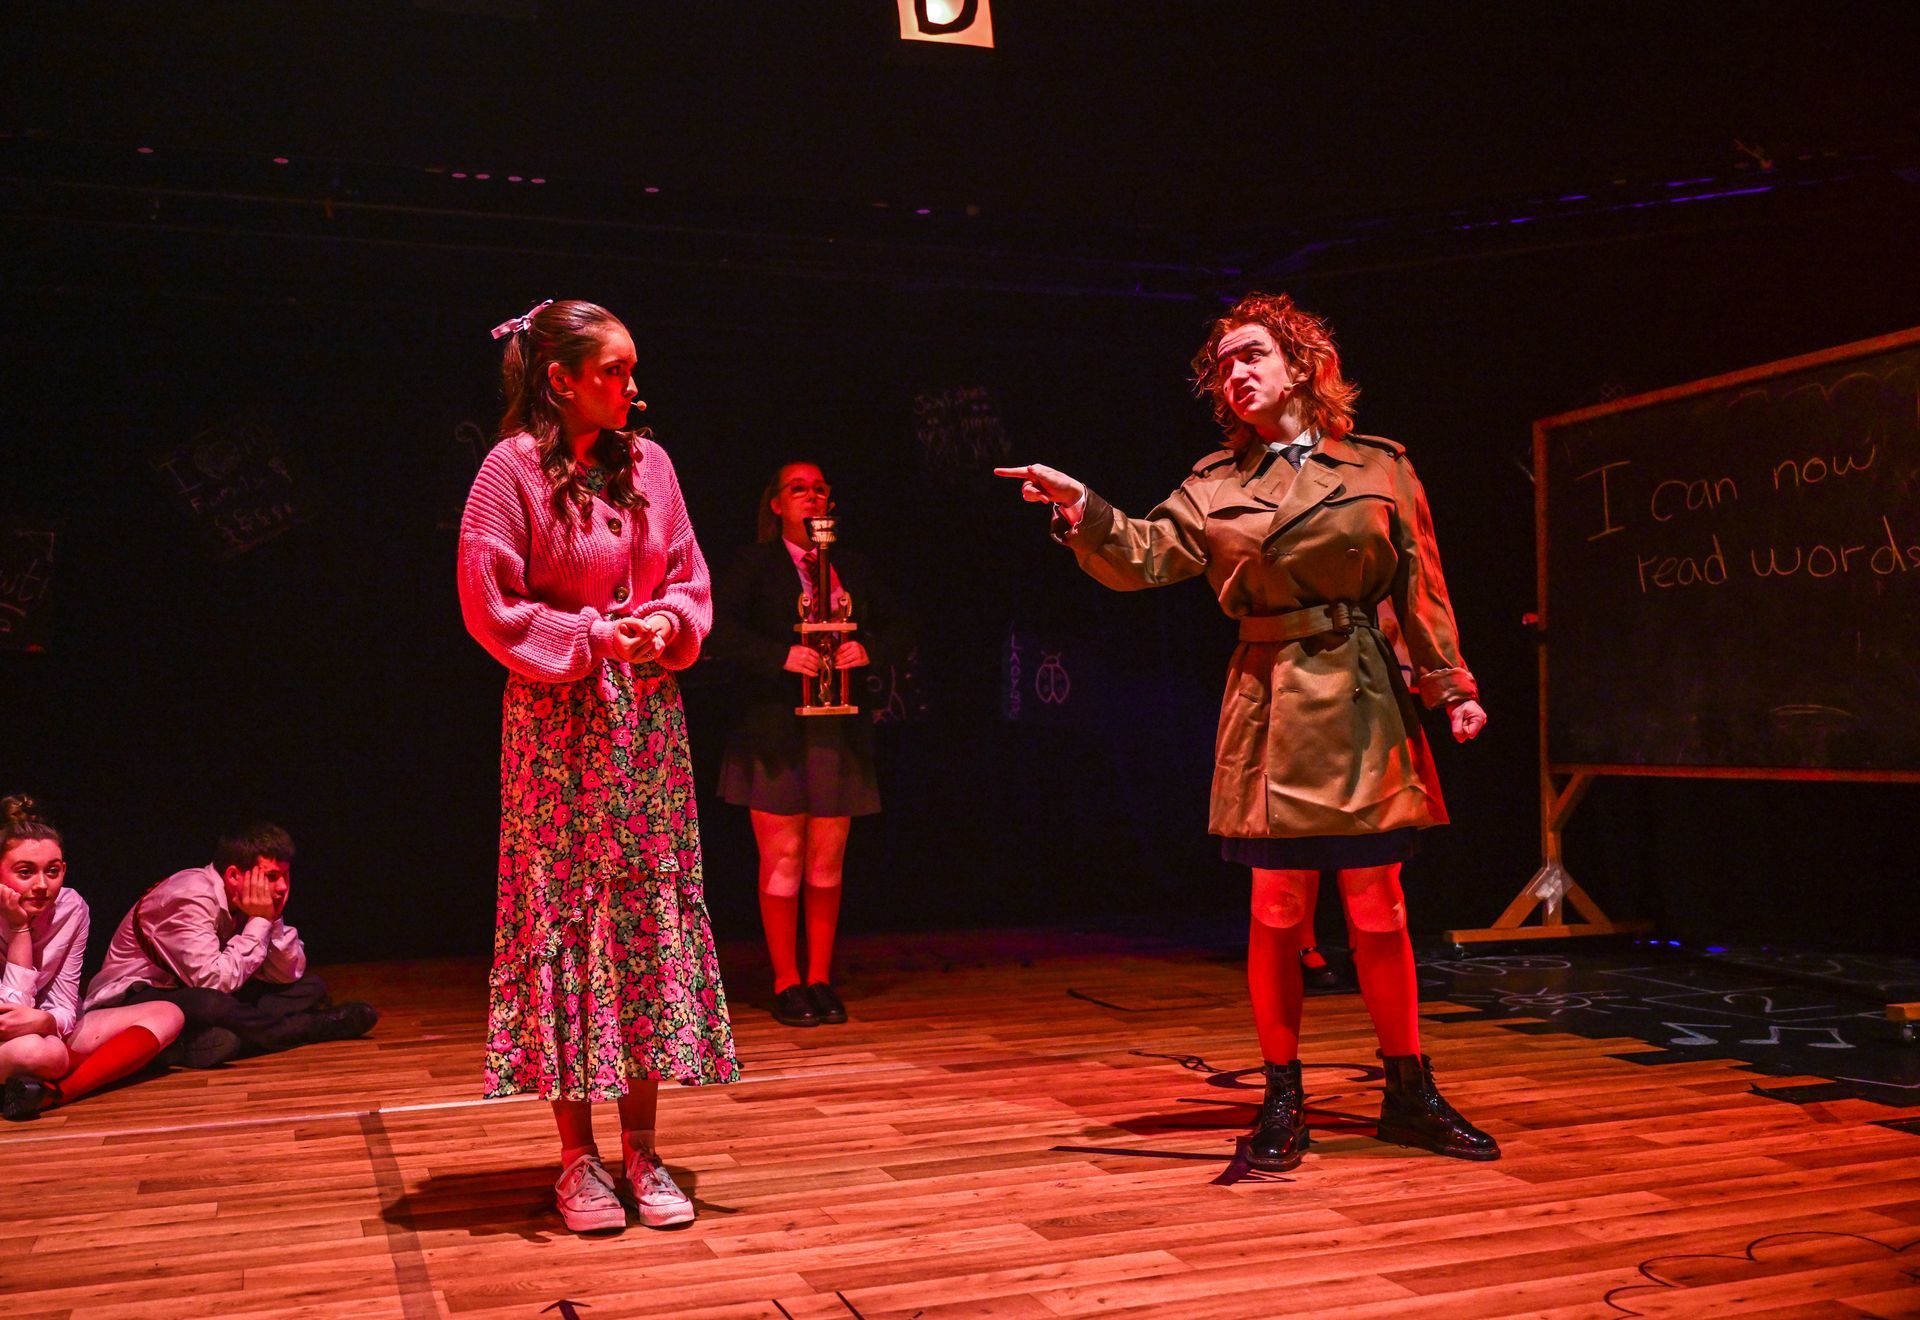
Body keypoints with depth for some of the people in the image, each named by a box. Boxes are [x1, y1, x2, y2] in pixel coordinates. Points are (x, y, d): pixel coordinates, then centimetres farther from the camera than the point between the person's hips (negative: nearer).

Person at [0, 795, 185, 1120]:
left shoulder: (71, 908, -6)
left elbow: (64, 1011, -6)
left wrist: (42, 1021, -31)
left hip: (46, 1036, 7)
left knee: (166, 1015, -9)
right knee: (40, 1051, -41)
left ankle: (54, 1092, -24)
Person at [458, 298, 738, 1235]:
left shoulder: (647, 462, 7)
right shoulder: (513, 467, -6)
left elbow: (691, 581, 11)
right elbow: (490, 603, -9)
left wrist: (664, 626, -9)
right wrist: (594, 638, -13)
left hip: (646, 715, 5)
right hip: (557, 719, -4)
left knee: (650, 911, 5)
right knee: (565, 913, 0)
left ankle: (640, 1150, 14)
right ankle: (577, 1157, 11)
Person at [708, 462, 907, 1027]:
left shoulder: (853, 568, 15)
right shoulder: (752, 564, 2)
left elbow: (895, 629, 16)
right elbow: (721, 632, -9)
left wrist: (868, 649, -5)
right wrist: (784, 656, -20)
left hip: (840, 732, 4)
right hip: (775, 732, -4)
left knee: (828, 861, 6)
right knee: (782, 860, -1)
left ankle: (820, 979, 16)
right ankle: (787, 983, 9)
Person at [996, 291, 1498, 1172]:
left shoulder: (1380, 469, 6)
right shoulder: (1216, 487, 8)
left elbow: (1420, 589, 8)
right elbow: (1143, 558, -3)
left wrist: (1451, 686, 5)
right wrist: (1082, 509, -20)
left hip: (1364, 707, 0)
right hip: (1271, 710, 0)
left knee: (1377, 912, 3)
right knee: (1277, 915, 3)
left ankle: (1410, 1095, 19)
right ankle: (1282, 1104, 16)